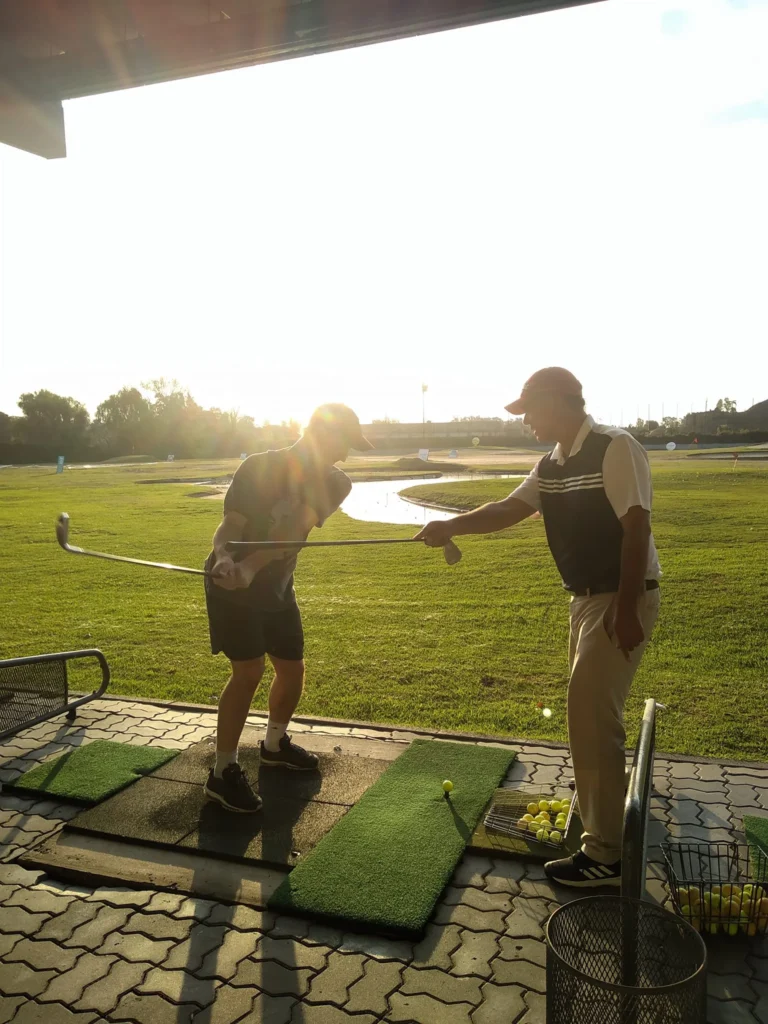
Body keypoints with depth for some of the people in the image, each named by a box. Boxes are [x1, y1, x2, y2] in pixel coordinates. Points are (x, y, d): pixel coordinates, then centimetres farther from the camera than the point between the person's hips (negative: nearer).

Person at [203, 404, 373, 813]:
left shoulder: (333, 484, -9)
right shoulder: (258, 468, -20)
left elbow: (293, 532, -25)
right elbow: (229, 526, -23)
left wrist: (251, 566, -40)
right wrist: (224, 558, -46)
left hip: (276, 586, 6)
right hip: (231, 586, -6)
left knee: (292, 668, 11)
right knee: (249, 670, -15)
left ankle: (274, 744, 37)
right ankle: (223, 772, -1)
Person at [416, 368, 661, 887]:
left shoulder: (616, 448, -18)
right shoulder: (552, 465, 8)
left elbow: (637, 529, -22)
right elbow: (509, 509, 7)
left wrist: (626, 609, -25)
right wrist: (452, 526, -7)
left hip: (621, 599, -9)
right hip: (586, 597, 9)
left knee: (591, 717, -9)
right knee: (591, 710, 21)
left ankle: (607, 855, 2)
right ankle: (605, 808, 43)